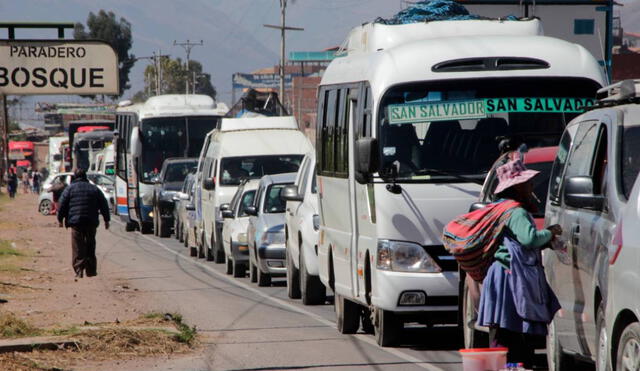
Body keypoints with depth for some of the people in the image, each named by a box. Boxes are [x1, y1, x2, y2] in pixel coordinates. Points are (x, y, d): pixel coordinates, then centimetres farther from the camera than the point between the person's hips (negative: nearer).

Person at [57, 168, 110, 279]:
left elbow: (62, 204, 0)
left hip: (76, 221, -3)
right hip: (91, 222, 3)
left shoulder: (70, 188, 3)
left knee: (78, 248, -4)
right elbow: (104, 205, 12)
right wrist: (106, 220, 17)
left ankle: (79, 271, -13)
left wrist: (60, 219, 8)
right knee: (90, 247, 13)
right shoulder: (94, 189, 12)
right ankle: (91, 271, 15)